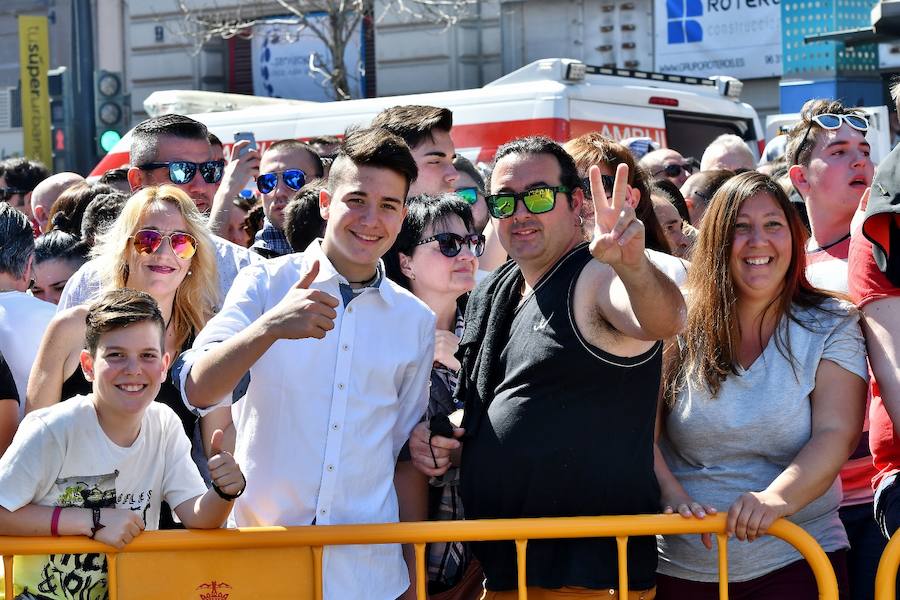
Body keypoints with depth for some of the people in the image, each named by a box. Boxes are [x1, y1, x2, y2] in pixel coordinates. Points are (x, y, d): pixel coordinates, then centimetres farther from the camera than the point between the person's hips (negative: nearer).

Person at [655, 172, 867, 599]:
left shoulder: (831, 327, -1)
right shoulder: (679, 328, 1)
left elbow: (836, 435, -12)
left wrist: (775, 498, -29)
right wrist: (673, 496, -23)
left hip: (794, 562, -1)